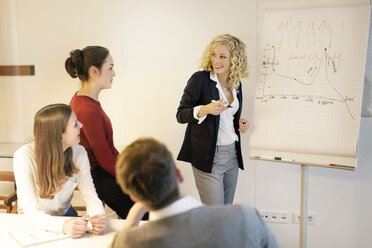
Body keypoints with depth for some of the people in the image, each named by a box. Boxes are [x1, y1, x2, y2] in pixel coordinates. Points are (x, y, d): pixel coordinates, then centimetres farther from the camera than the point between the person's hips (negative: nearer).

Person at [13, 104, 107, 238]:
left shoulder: (79, 152, -12)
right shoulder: (24, 156, -24)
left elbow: (90, 195, -12)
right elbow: (32, 212, -27)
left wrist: (99, 216, -34)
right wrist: (63, 226, -45)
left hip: (66, 215, 3)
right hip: (35, 222, -2)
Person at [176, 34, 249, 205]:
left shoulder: (236, 84, 9)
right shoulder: (200, 79, -9)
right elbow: (180, 115, -10)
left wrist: (239, 124, 2)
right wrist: (205, 109, -26)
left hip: (232, 155, 6)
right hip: (208, 157, -6)